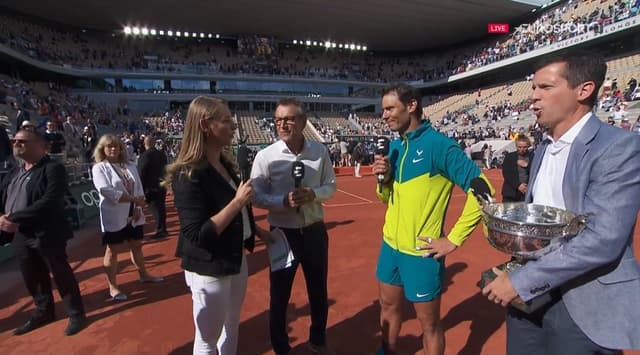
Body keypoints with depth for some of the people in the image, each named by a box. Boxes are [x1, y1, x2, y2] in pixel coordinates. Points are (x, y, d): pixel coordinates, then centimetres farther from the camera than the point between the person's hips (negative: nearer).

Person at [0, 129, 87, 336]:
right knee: (32, 278, 18)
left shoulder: (53, 169, -11)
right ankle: (43, 312, 38)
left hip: (47, 234, -7)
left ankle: (76, 314, 20)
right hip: (20, 235, 7)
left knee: (61, 274, 4)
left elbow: (50, 201, -22)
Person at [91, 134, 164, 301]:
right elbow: (106, 191, -20)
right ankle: (112, 287, 16)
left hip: (133, 214, 5)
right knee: (113, 250, 5)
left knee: (136, 245, 17)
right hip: (114, 216, -5)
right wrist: (134, 199, -20)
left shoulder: (130, 167, 8)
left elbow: (139, 189, 4)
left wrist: (138, 208, -9)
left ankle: (144, 274, 33)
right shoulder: (99, 168, -7)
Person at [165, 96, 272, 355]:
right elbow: (197, 235, -27)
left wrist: (257, 232, 14)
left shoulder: (226, 163, 3)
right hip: (208, 268, -8)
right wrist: (238, 201, -26)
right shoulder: (188, 175, -23)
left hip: (236, 259, 8)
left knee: (232, 327, 25)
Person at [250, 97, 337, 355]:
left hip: (315, 232, 3)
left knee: (318, 290, 21)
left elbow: (330, 186, 2)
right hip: (283, 234, -2)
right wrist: (284, 201, -26)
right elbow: (257, 197, -9)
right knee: (280, 294, 14)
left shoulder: (320, 152, -4)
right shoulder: (265, 156, -12)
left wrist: (312, 194, -18)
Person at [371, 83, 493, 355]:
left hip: (421, 252, -7)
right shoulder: (394, 146, 5)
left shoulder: (439, 145, -17)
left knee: (428, 322, 12)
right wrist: (383, 178, -9)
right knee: (388, 307, 23)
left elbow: (481, 190, -19)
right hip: (390, 245, 7)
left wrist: (454, 239, -17)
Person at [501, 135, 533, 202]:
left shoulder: (532, 156, 9)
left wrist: (527, 166, -10)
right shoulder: (509, 157, 7)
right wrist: (517, 185, -10)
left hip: (528, 192, 0)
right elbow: (506, 174, -1)